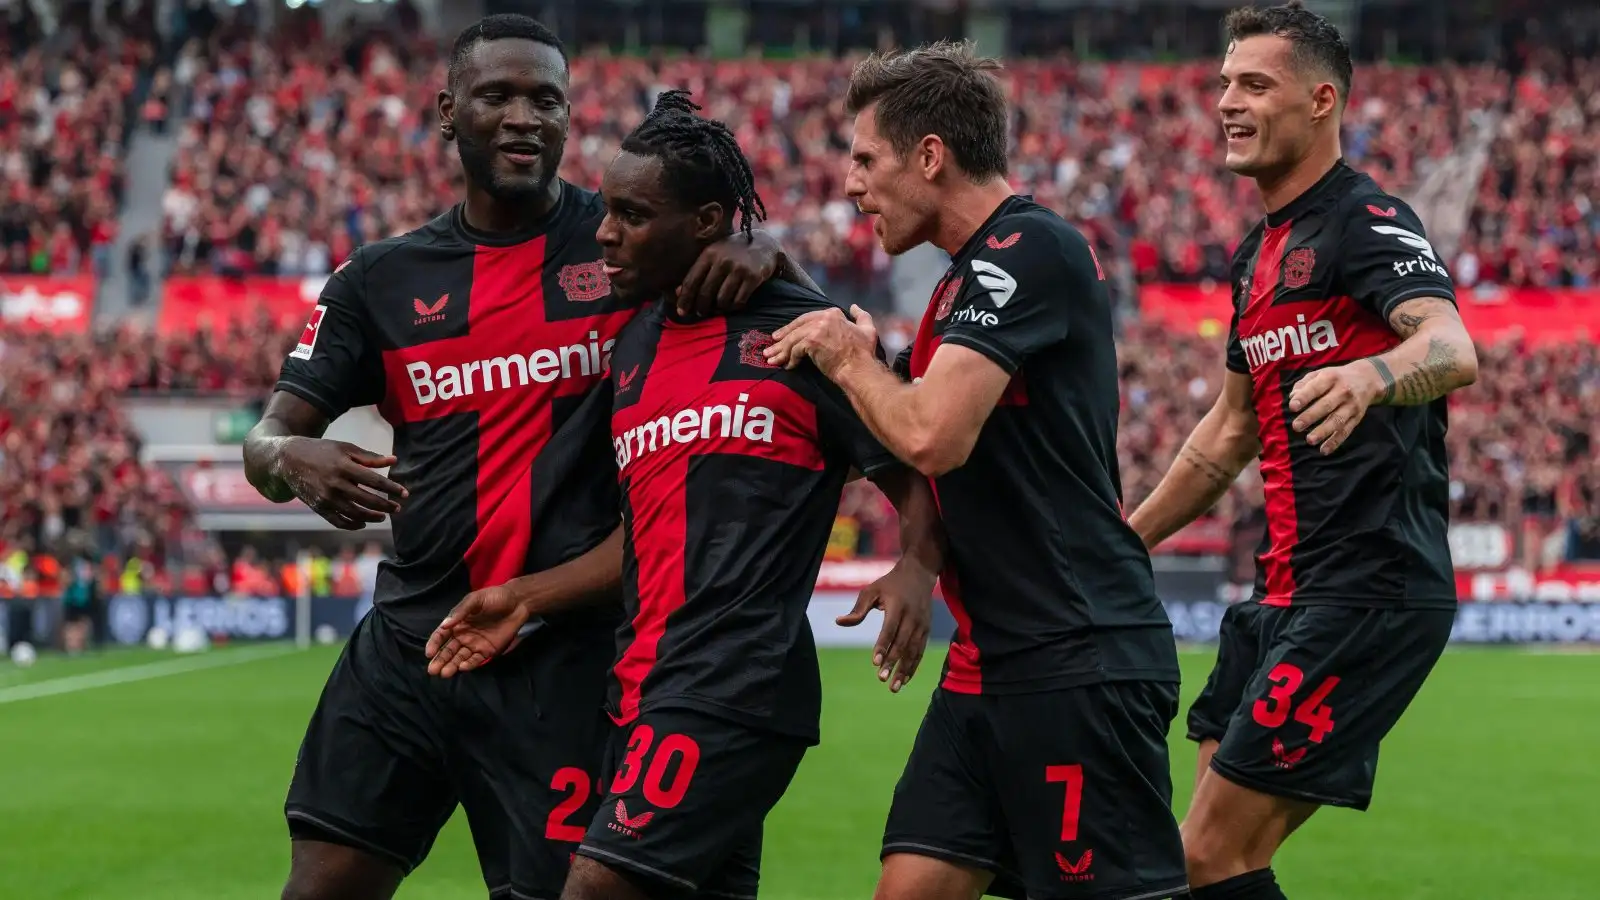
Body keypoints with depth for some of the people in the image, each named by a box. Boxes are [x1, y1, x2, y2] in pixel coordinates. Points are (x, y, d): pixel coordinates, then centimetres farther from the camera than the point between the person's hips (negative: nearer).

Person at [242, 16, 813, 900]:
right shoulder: (381, 280, 7)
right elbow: (266, 439, 7)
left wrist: (762, 250, -17)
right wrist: (292, 460, -18)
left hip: (563, 652, -2)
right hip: (409, 634, 2)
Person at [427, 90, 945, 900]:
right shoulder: (630, 351, 17)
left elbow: (915, 475, -2)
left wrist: (916, 568, -21)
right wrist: (527, 599, 15)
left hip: (734, 686, -8)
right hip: (643, 686, 8)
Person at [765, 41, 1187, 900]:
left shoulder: (1030, 251, -13)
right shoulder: (968, 274, 17)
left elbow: (933, 436, -23)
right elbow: (919, 439, 26)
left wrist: (850, 359, -5)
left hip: (1079, 663, -10)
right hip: (990, 662, 10)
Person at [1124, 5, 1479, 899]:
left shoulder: (1367, 220, -11)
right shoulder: (1262, 252, 18)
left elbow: (1453, 350, -29)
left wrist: (1366, 375, -51)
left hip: (1370, 591, -9)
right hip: (1287, 591, 9)